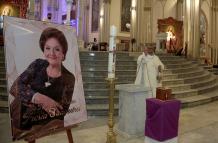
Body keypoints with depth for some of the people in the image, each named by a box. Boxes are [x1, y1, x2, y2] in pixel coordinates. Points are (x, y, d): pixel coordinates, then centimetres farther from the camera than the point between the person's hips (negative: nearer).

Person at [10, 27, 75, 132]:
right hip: (15, 122, 0)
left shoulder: (68, 79, -6)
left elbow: (60, 113, -10)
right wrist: (40, 98, -22)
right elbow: (15, 87, -8)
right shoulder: (38, 64, 1)